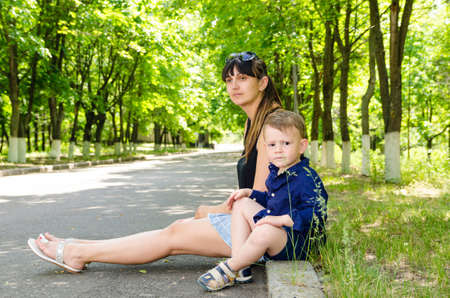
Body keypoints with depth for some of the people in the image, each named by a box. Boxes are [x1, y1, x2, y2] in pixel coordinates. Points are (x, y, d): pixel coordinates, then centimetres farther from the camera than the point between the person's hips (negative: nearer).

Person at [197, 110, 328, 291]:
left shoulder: (307, 178, -20)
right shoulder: (276, 172, 9)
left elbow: (317, 215, -27)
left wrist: (283, 219, -33)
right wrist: (250, 193, 13)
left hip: (296, 245, -10)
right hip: (273, 234, 10)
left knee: (265, 231, -39)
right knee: (242, 204, 8)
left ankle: (228, 270, -14)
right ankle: (238, 260, -8)